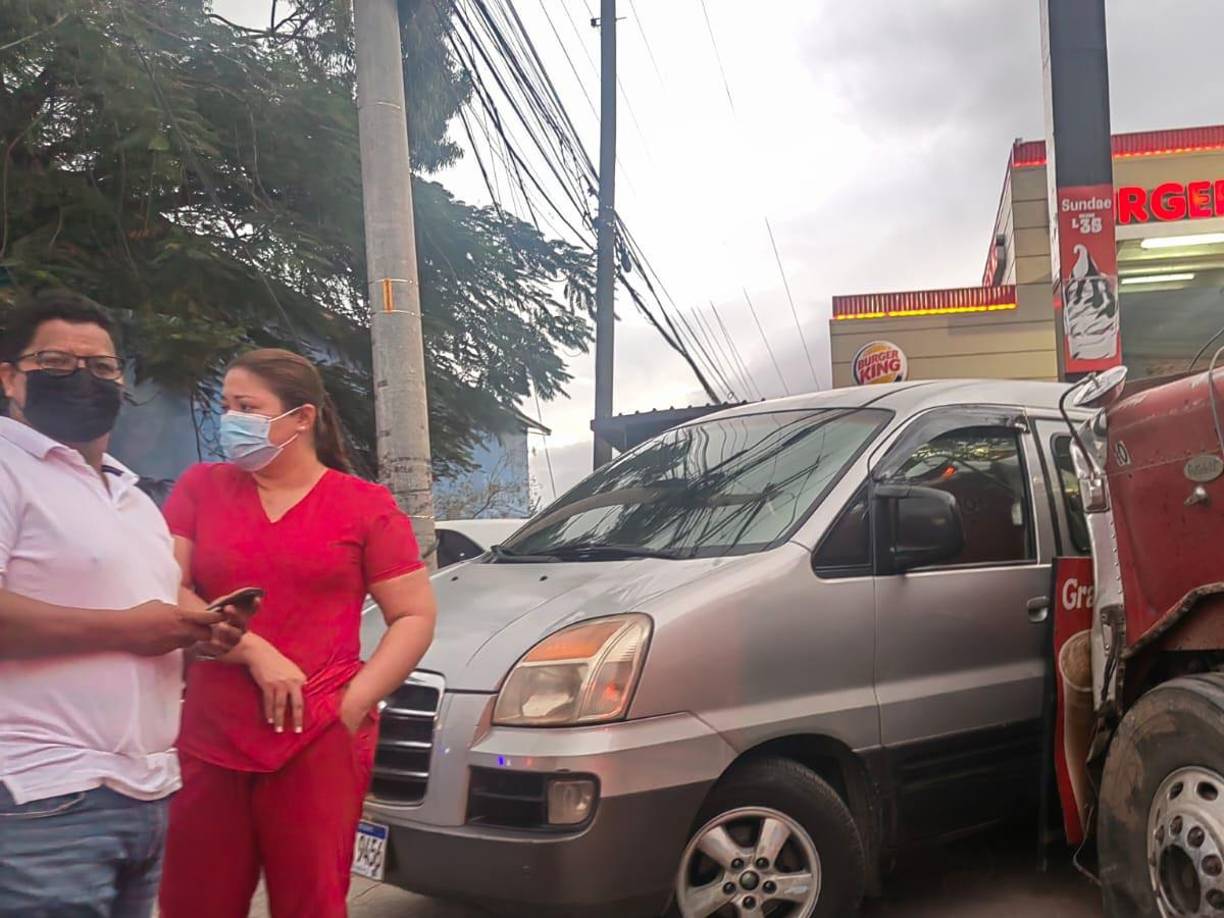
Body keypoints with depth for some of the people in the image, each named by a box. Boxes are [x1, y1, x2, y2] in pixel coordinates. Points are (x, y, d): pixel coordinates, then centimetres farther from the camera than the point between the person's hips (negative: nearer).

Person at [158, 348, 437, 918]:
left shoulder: (365, 504, 3)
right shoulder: (200, 488, 9)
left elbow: (416, 617, 2)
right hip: (207, 742, 3)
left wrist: (351, 705, -9)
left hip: (319, 745, -2)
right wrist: (254, 651, -13)